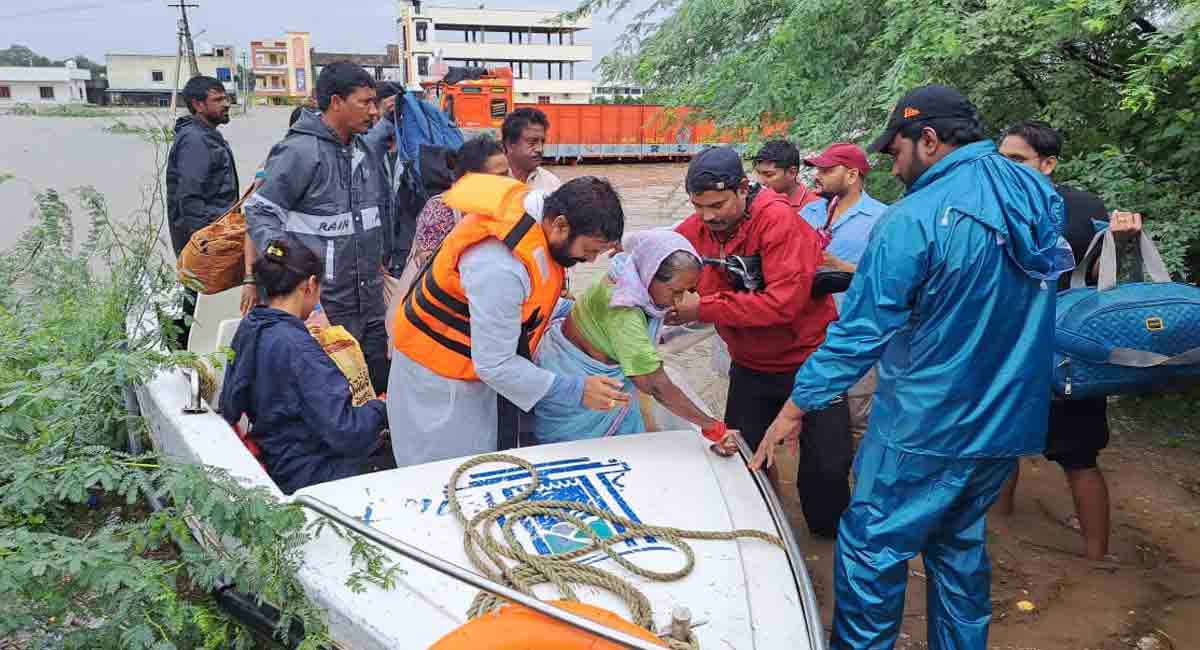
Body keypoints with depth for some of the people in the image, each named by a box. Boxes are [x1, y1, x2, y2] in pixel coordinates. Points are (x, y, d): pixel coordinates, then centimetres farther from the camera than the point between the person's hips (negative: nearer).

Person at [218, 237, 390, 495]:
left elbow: (229, 410, 11)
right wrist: (380, 408, -10)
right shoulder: (299, 348, -27)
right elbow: (344, 431, -29)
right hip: (305, 475, -9)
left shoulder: (248, 327, 0)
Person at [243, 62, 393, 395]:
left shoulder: (367, 149, 11)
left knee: (382, 385, 13)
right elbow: (259, 211, -11)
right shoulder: (300, 151, -13)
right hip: (324, 301, -7)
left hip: (370, 298, 7)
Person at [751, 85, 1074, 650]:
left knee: (870, 551, 6)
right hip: (1010, 423, 8)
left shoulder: (915, 218, -19)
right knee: (959, 545, 22)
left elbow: (861, 330, -18)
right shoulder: (1038, 194, 4)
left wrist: (795, 407, -8)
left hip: (926, 429, -8)